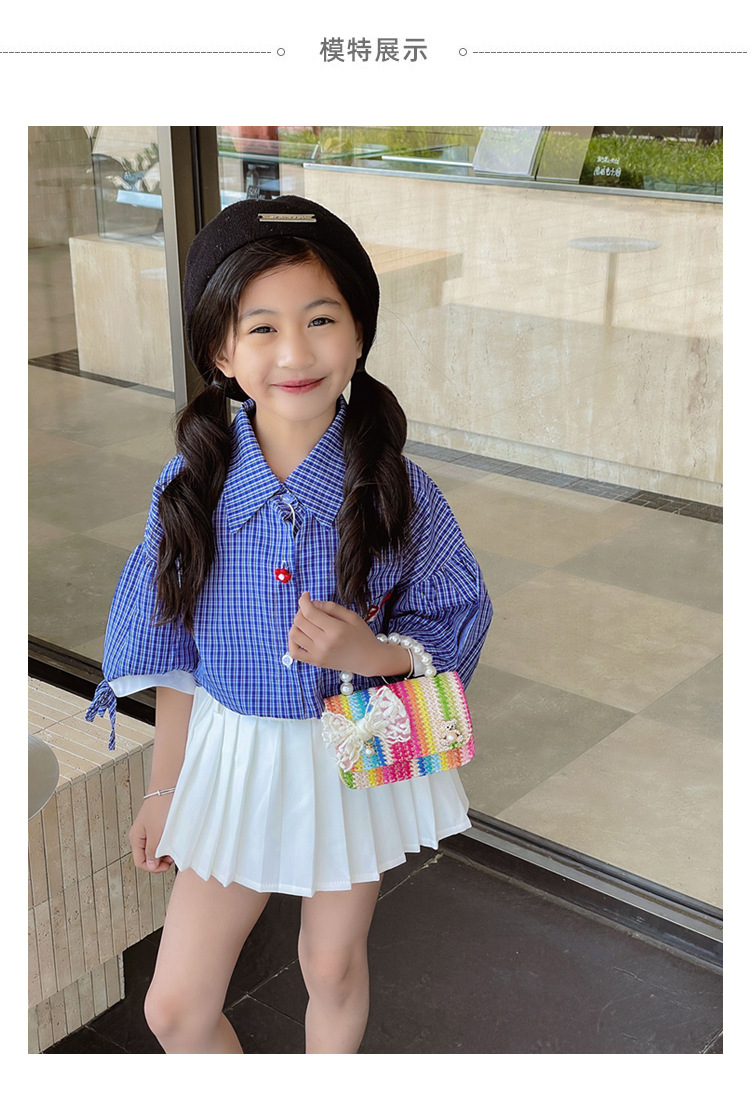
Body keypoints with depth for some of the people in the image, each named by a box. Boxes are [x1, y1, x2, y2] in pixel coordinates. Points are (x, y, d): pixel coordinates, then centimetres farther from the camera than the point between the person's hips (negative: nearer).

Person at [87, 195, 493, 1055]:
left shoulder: (397, 493, -16)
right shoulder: (189, 490, -13)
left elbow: (454, 630, -5)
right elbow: (174, 661, -2)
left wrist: (370, 652, -26)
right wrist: (163, 791, 6)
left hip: (356, 757, -1)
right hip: (233, 758, 1)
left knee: (334, 970, 21)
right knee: (174, 1007, 10)